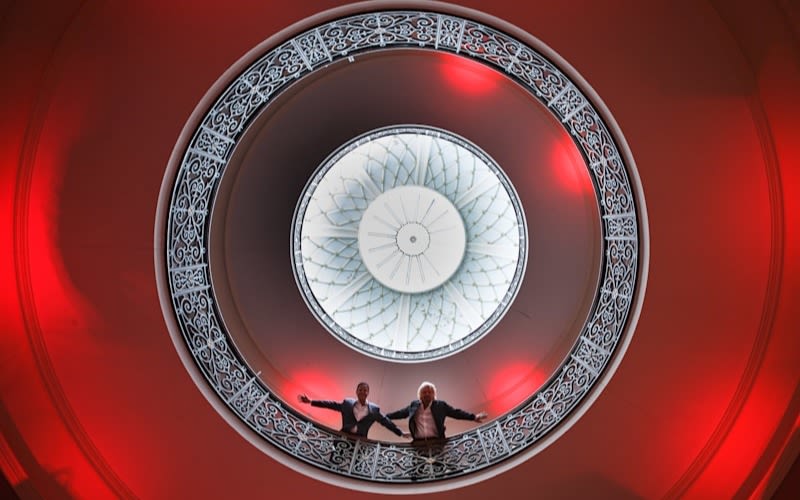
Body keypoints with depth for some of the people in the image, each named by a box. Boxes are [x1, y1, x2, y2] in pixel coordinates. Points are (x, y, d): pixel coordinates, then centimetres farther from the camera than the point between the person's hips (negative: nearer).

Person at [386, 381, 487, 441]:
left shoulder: (441, 405, 9)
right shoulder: (414, 405, 14)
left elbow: (456, 412, 7)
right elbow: (400, 413, 21)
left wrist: (473, 417, -2)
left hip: (436, 441, -1)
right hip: (418, 442, 1)